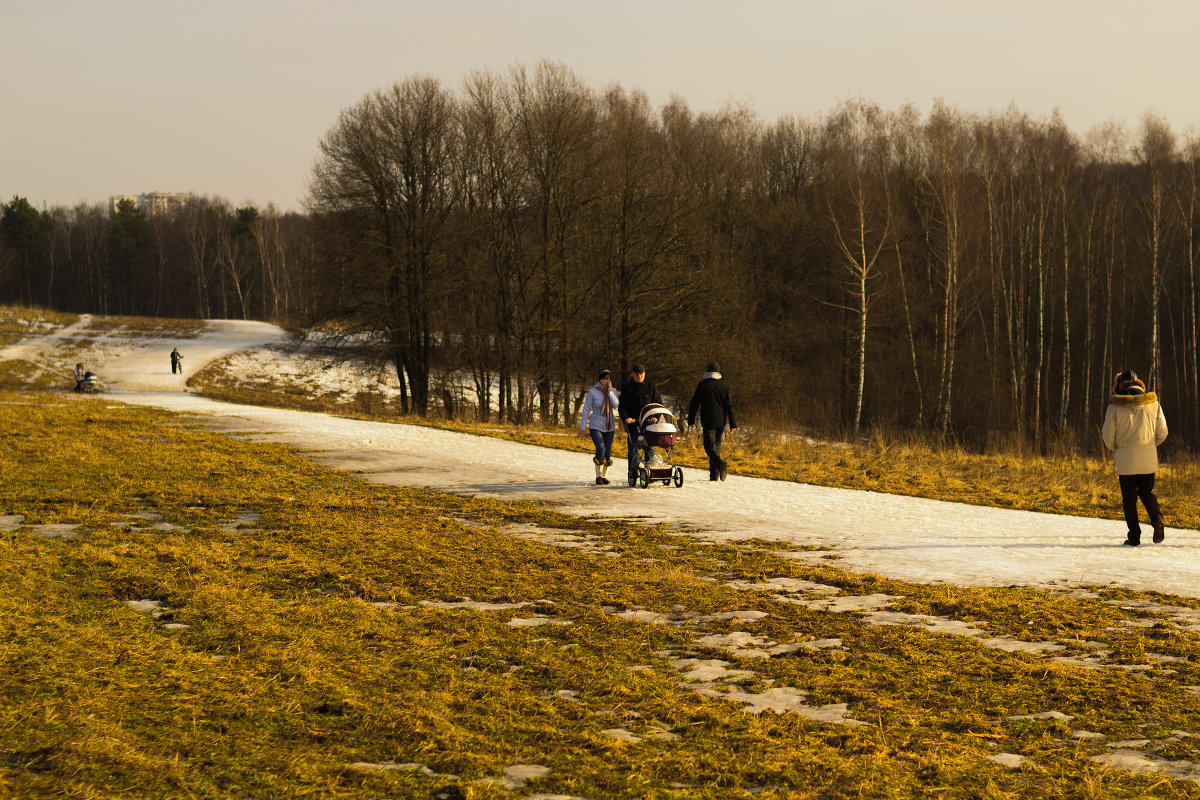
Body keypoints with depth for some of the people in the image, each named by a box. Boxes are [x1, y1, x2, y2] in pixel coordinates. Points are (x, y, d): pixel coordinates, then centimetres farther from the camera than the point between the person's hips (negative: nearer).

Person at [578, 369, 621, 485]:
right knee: (600, 449, -21)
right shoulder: (592, 392, -6)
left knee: (608, 452, 4)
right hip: (596, 426, -4)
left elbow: (616, 405, -10)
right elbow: (586, 410, -3)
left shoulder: (613, 391, 5)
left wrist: (609, 391, -15)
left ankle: (604, 476, 19)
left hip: (609, 427, 4)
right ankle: (598, 476, -8)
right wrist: (582, 427, -4)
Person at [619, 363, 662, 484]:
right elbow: (622, 406, 5)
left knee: (649, 448, -2)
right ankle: (632, 474, -4)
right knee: (633, 449, -4)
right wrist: (626, 417, -15)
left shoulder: (651, 386, 10)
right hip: (632, 422, -1)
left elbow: (658, 402, 9)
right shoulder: (627, 388, 8)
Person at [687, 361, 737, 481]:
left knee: (709, 445, -5)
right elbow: (729, 405, 3)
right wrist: (733, 423, 5)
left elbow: (694, 404, 2)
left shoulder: (702, 385, -1)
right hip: (720, 421, 3)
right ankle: (714, 474, 13)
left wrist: (691, 420, 11)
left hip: (708, 421, -3)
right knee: (716, 445, 13)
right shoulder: (723, 385, 4)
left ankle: (719, 463, -33)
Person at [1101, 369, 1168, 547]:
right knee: (1147, 492, 17)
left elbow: (1108, 435, -3)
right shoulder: (1153, 403, 1)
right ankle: (1157, 519, -8)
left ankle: (1134, 536, 4)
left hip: (1125, 459, -2)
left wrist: (1115, 449, 17)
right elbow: (1162, 432, 4)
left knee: (1129, 498, 6)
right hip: (1148, 459, 3)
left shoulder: (1115, 406, -7)